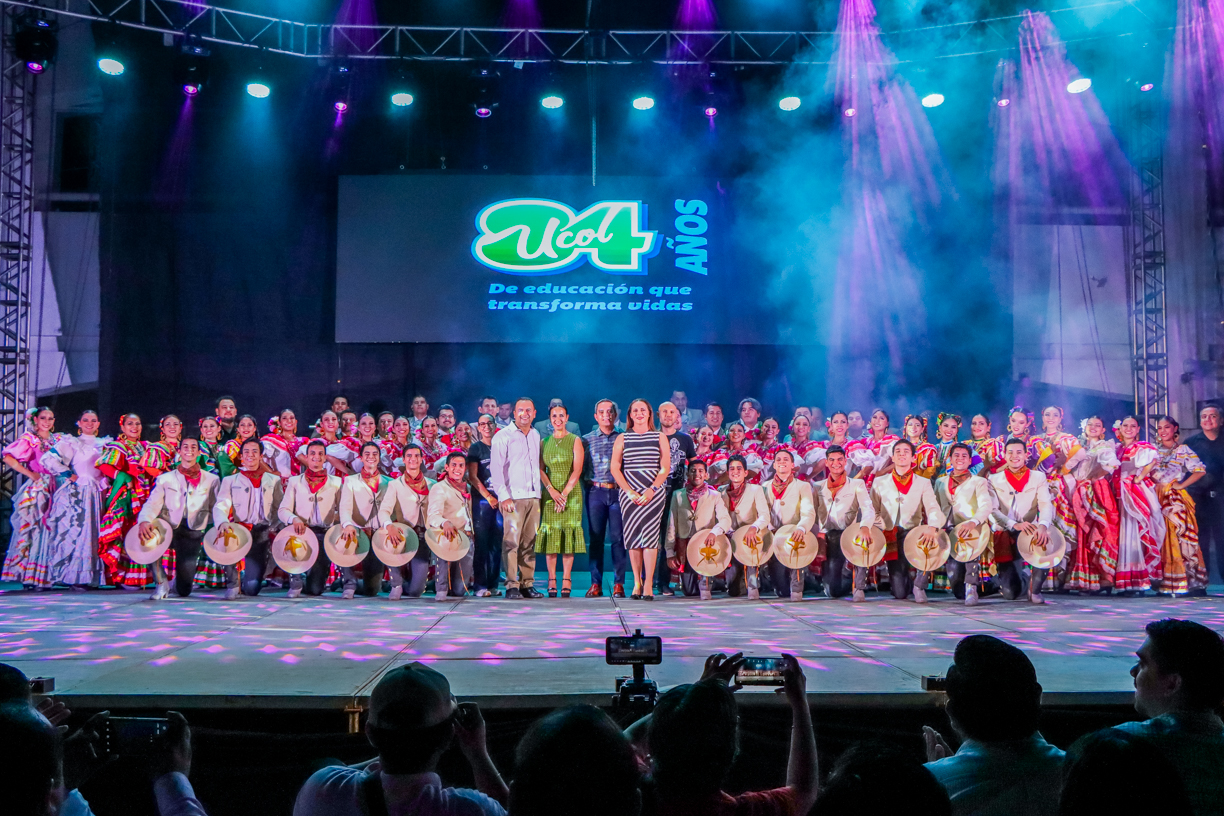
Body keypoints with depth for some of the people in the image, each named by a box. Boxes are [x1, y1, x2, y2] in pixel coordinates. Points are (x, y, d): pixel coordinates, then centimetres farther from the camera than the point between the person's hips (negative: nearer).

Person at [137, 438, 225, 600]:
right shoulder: (165, 479, 11)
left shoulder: (211, 480, 11)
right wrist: (144, 521, -25)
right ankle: (162, 582, -8)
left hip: (194, 532, -2)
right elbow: (152, 504, -2)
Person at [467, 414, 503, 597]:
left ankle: (493, 584, 9)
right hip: (481, 500, -3)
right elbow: (472, 477, -3)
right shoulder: (475, 448, 4)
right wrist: (489, 497, -11)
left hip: (500, 499, 3)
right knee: (481, 542, -5)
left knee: (497, 543, 3)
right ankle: (480, 585, -2)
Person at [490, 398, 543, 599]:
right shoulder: (503, 436, -2)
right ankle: (512, 586, -5)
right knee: (511, 541, -9)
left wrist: (539, 492, 14)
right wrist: (503, 496, -13)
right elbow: (496, 468, -7)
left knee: (529, 542, 5)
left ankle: (527, 585, 10)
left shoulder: (536, 436, 16)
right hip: (513, 498, -5)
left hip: (533, 497, 5)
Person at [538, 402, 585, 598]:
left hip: (571, 493, -2)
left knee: (569, 535, -4)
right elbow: (541, 470, 4)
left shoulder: (575, 441, 2)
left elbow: (577, 470, -6)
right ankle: (552, 580, 2)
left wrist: (564, 493, -15)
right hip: (550, 493, 2)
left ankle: (566, 581, -1)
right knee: (550, 535, -2)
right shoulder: (544, 442, 10)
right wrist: (552, 491, -11)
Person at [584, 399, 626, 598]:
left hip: (618, 491, -1)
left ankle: (618, 583, 4)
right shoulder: (587, 440, 11)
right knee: (596, 538, 1)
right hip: (595, 491, 1)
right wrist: (587, 484, -3)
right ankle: (596, 583, 6)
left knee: (618, 537, -1)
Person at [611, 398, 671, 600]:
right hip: (629, 493, 1)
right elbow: (615, 468, 3)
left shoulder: (660, 437, 9)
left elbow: (665, 467, 2)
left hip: (654, 493, -1)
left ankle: (648, 584, -8)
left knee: (650, 535, -8)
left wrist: (651, 490, -11)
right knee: (632, 536, 0)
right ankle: (637, 582, 8)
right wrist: (630, 492, -8)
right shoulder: (622, 439, 9)